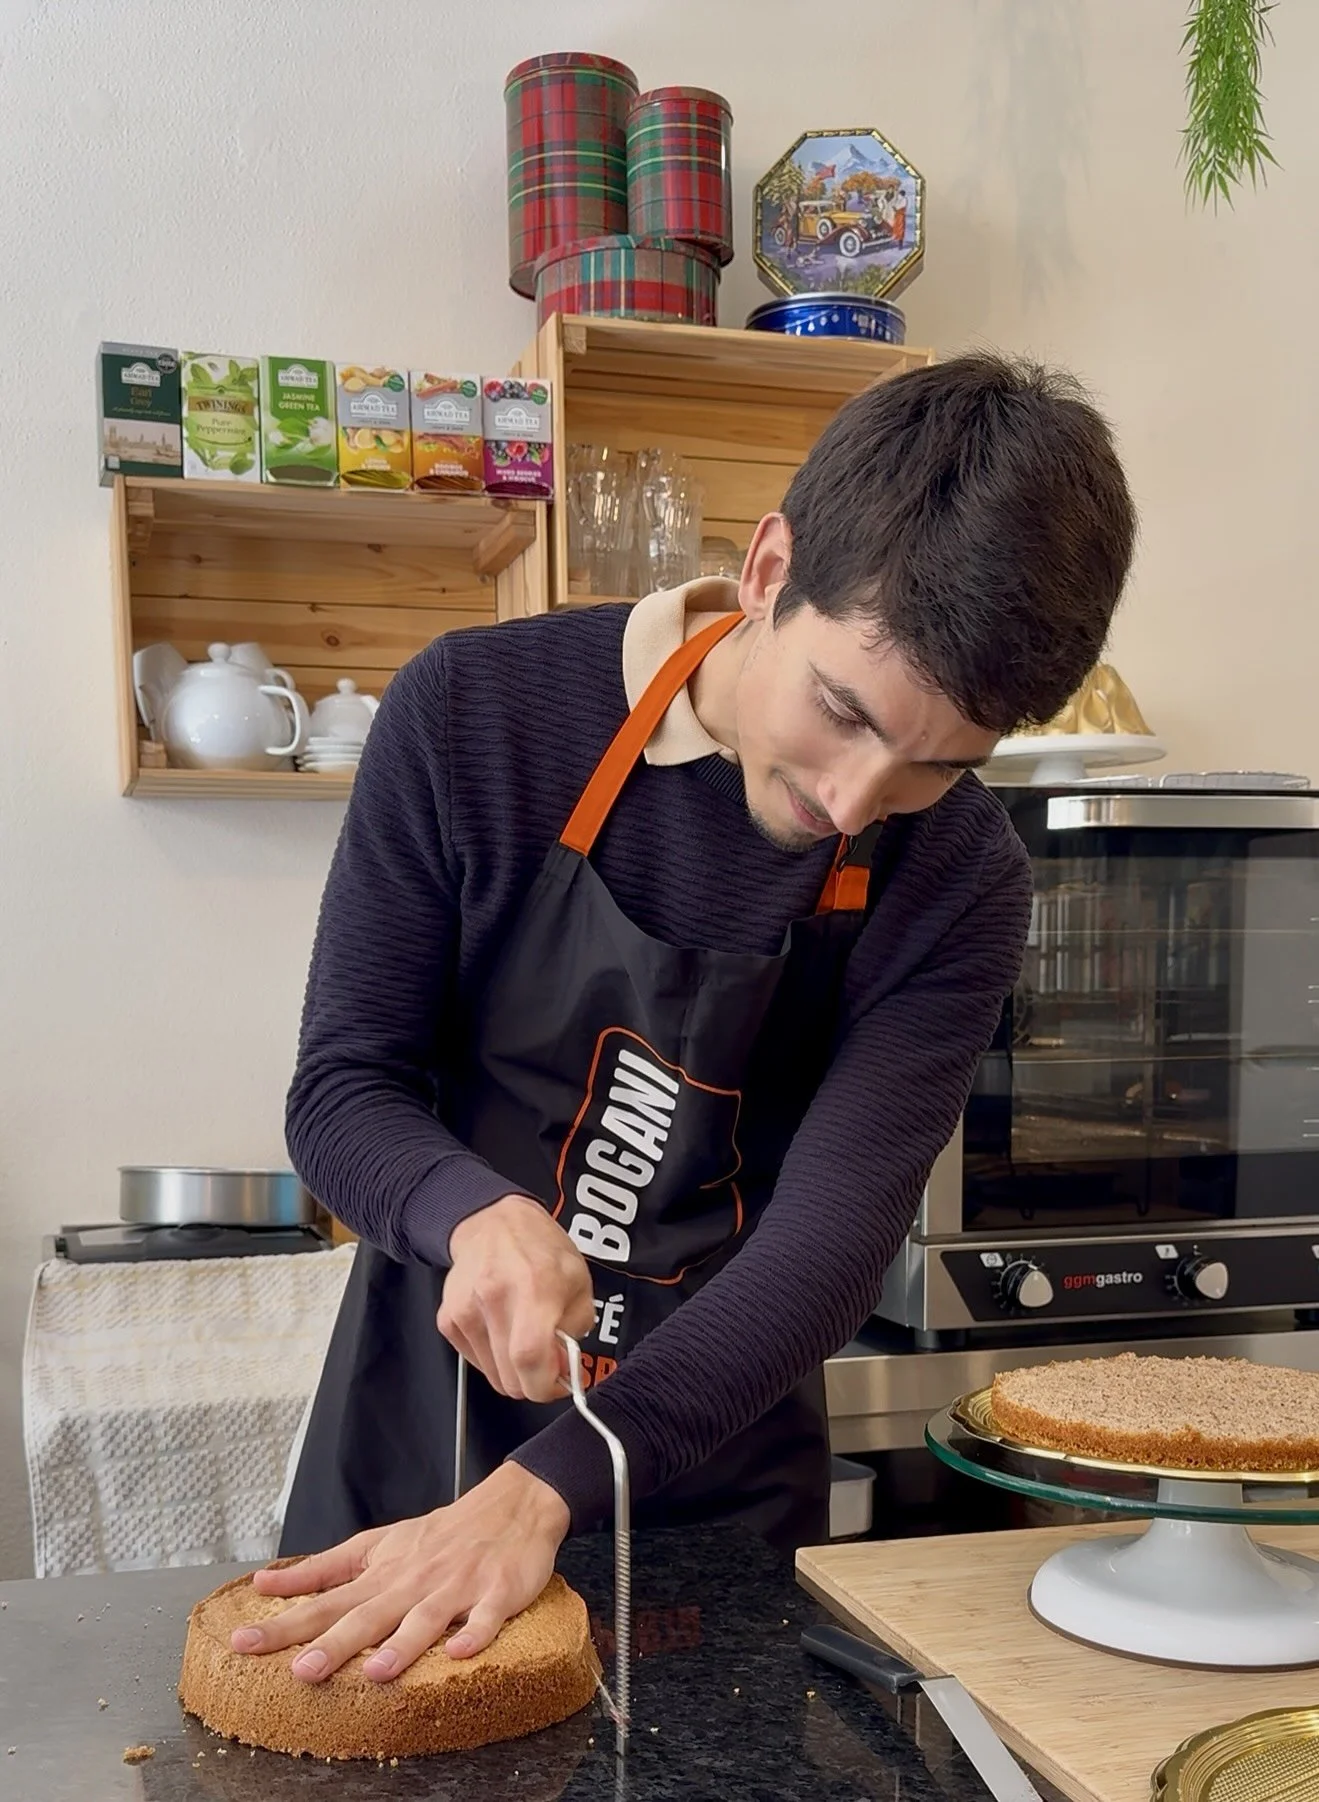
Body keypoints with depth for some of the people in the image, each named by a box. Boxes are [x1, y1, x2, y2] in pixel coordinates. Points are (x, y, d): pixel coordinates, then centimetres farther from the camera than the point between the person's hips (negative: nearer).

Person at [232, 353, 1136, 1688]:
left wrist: (542, 1491, -35)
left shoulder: (956, 885, -14)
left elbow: (832, 1239, -23)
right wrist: (481, 1215, -34)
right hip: (415, 1427, 0)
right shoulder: (477, 713, -16)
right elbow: (340, 1092, -12)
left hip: (720, 1486, 1)